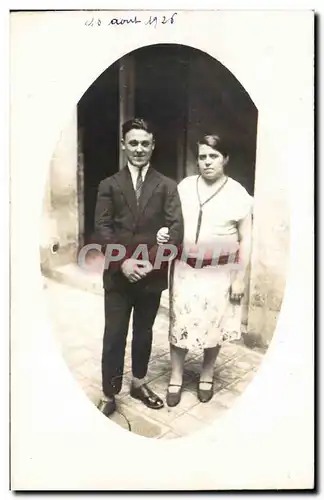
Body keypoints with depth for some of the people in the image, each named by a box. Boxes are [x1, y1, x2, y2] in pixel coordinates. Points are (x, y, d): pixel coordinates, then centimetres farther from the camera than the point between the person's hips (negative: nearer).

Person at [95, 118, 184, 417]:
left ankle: (139, 383, 36)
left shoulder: (167, 186, 3)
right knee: (114, 336, 5)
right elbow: (102, 228, -4)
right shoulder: (109, 185, 4)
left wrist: (152, 261, -16)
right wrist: (123, 261, -17)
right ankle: (109, 395, 21)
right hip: (118, 275, 0)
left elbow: (176, 229, -6)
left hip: (152, 275, 1)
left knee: (144, 332, 16)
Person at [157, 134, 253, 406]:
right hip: (185, 267, 2)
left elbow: (246, 239, -4)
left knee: (214, 323, 9)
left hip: (219, 272, -2)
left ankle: (207, 376, 32)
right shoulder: (184, 186, 2)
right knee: (179, 321, 5)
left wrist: (240, 277, -7)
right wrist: (164, 232, -12)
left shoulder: (237, 193, -5)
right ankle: (176, 378, 24)